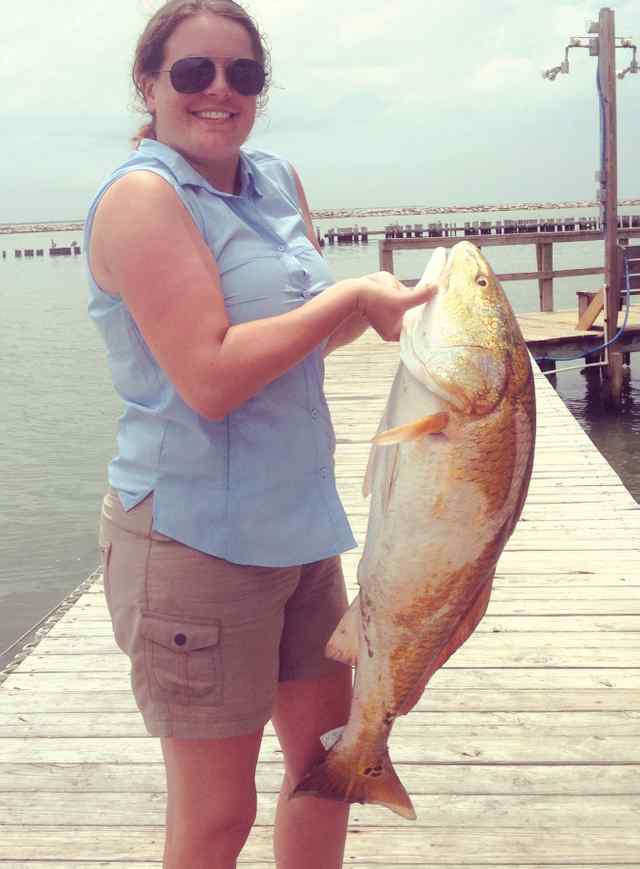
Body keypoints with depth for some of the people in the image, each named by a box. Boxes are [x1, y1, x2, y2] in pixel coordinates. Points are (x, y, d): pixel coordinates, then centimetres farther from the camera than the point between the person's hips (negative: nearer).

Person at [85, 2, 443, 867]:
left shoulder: (280, 182, 9)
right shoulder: (142, 196, -15)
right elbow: (209, 378, -25)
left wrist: (378, 302, -4)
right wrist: (349, 298, -18)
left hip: (299, 526, 8)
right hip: (193, 536, -8)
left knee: (330, 756, 20)